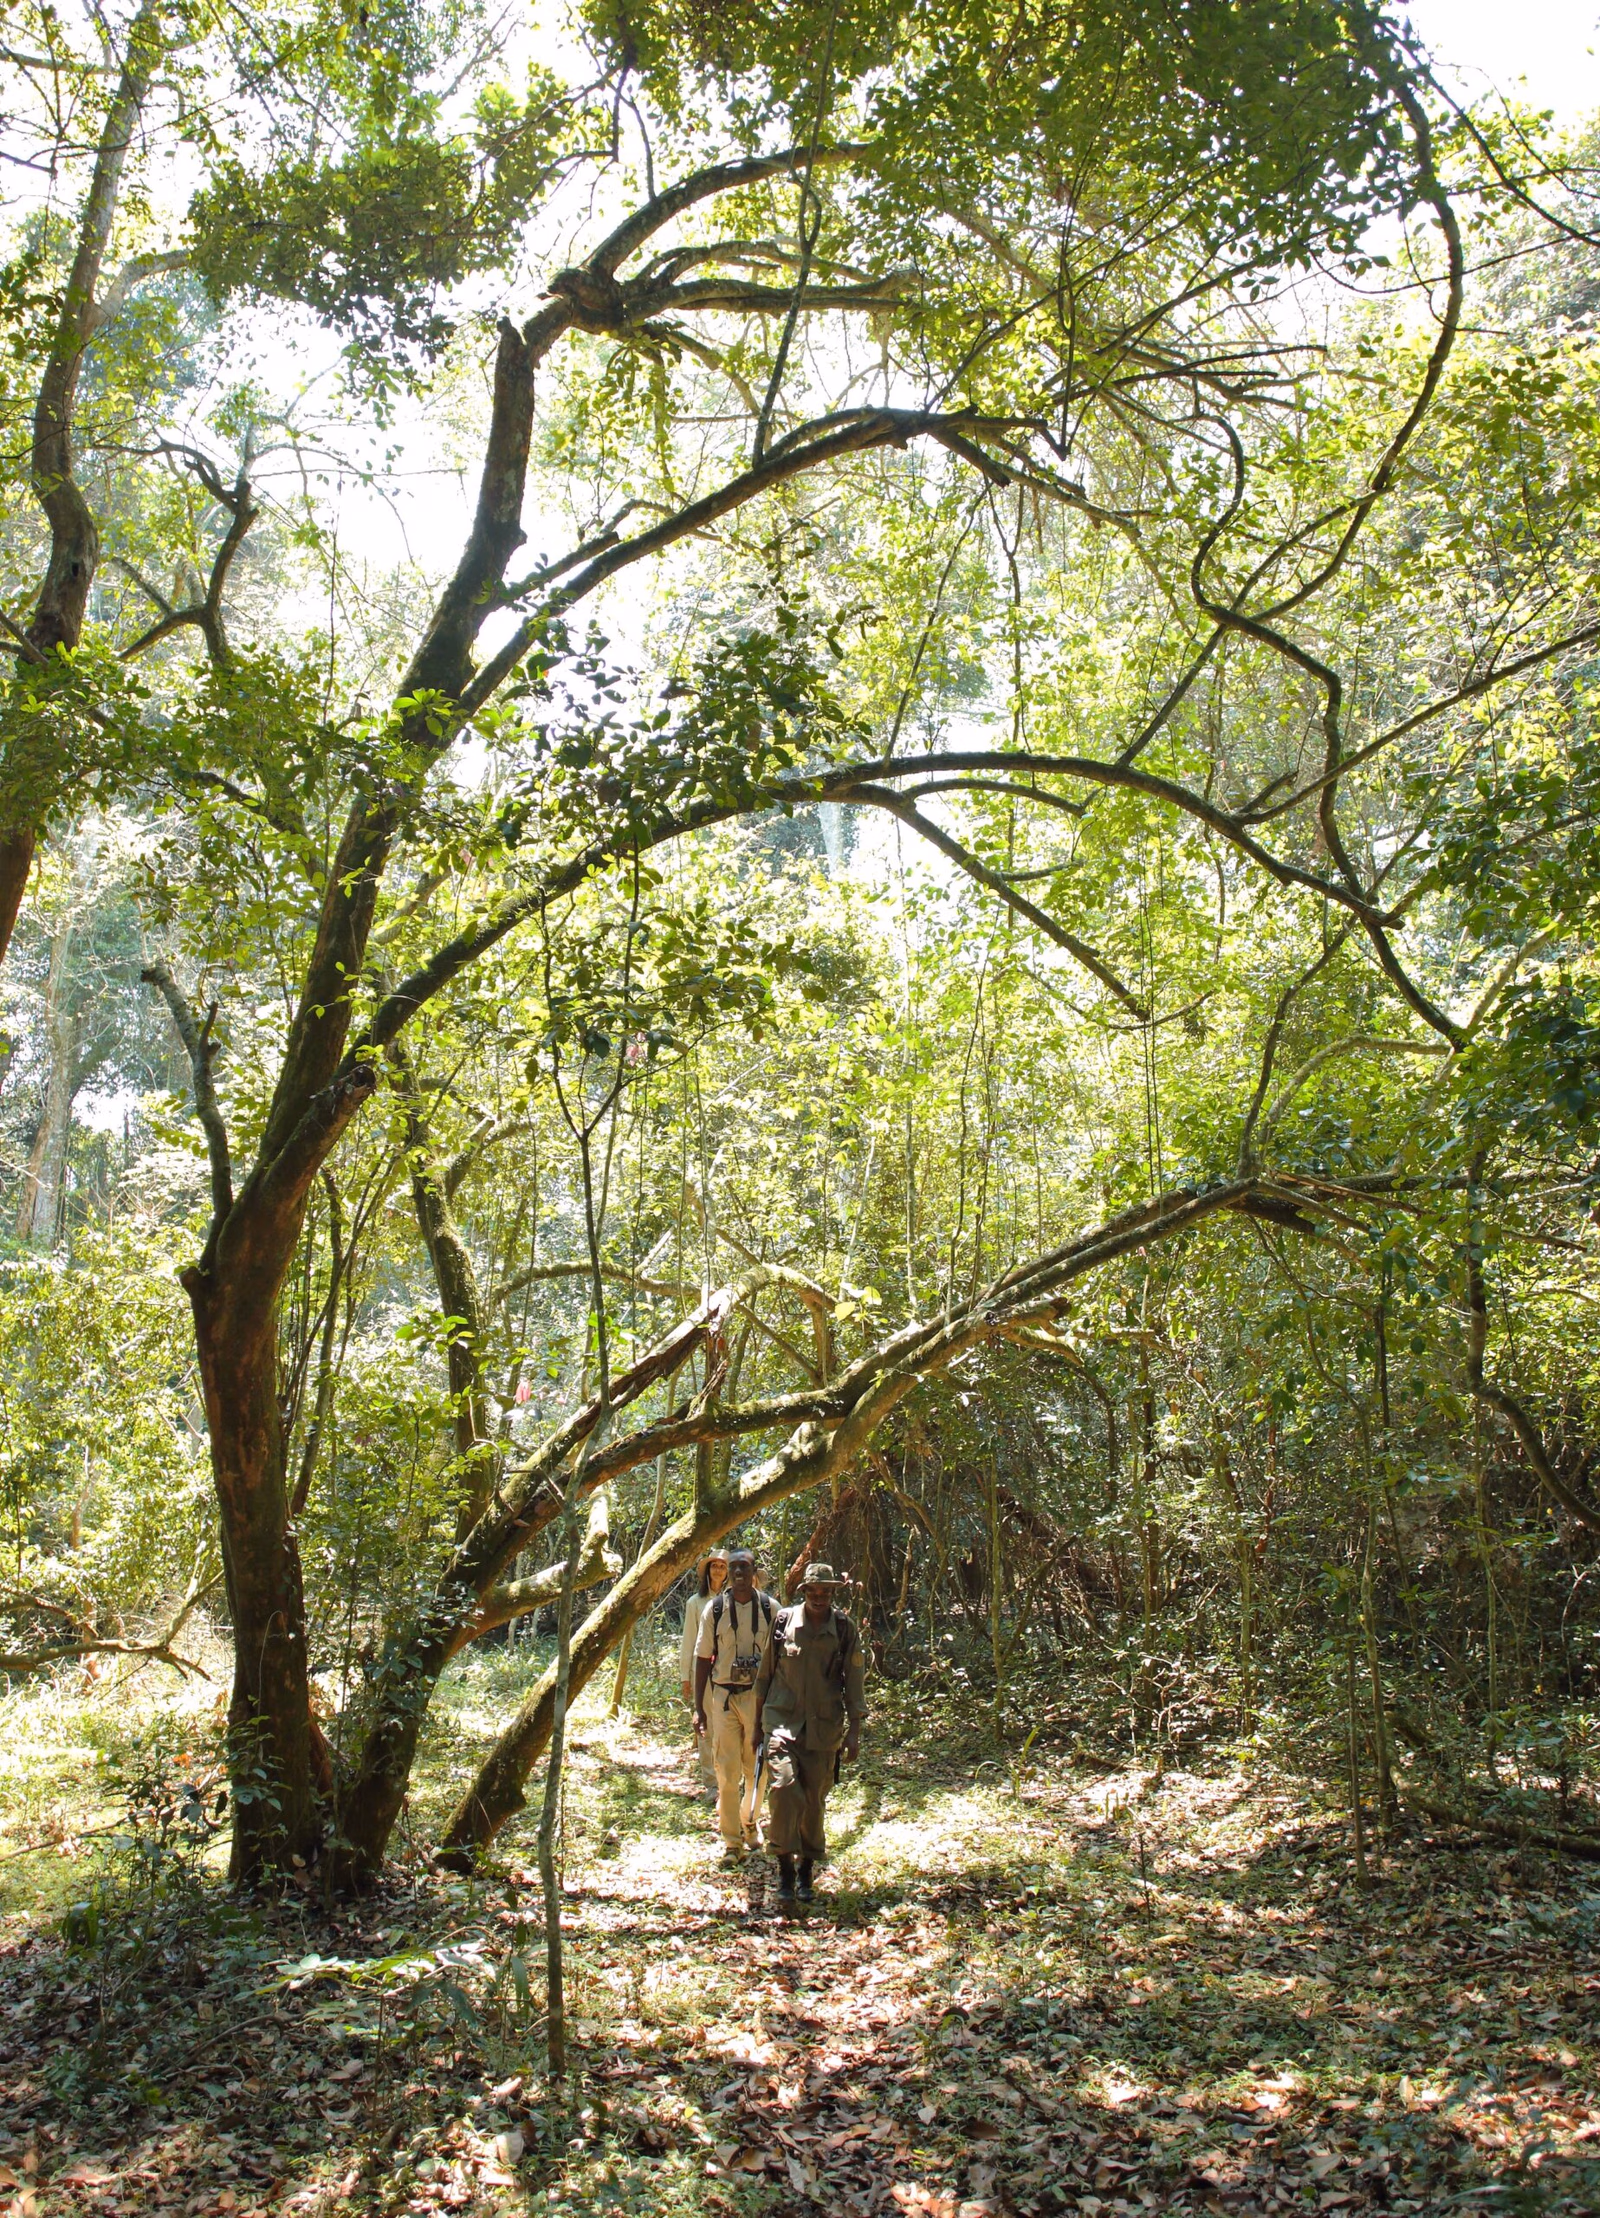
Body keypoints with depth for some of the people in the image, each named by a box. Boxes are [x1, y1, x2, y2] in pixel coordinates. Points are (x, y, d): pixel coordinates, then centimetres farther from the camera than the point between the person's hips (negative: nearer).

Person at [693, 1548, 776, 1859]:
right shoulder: (714, 1609, -1)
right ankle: (731, 1838, 11)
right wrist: (699, 1708, 2)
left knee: (757, 1769, 9)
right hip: (724, 1695, 0)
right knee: (727, 1770, -1)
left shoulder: (770, 1608, -1)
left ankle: (749, 1821, 34)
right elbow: (703, 1659, 4)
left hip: (760, 1694, 0)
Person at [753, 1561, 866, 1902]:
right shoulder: (783, 1621, 0)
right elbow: (766, 1671, 9)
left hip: (824, 1727, 1)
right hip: (782, 1720, -1)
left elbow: (853, 1683, 4)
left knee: (814, 1800, 6)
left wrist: (854, 1732, -1)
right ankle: (785, 1868, -5)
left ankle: (806, 1873, 23)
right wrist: (758, 1720, 12)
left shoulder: (845, 1631, 0)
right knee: (783, 1787, -18)